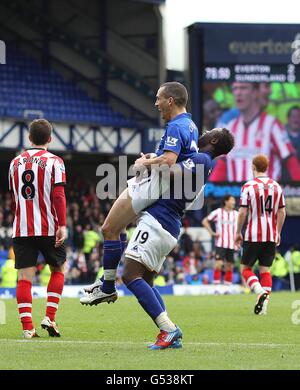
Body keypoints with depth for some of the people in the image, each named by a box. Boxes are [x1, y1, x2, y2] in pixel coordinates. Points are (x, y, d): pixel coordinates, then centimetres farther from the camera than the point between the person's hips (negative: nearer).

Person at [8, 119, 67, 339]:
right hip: (48, 228, -3)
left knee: (25, 277, -1)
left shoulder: (15, 162, 11)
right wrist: (62, 225, -12)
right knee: (58, 270, 16)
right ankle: (50, 317, 5)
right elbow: (58, 195, -12)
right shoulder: (53, 161, -3)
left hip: (21, 228, 3)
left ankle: (27, 327, -9)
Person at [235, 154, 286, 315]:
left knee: (245, 268, 6)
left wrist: (238, 233, 2)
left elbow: (242, 213, -9)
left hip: (253, 236, -4)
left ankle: (261, 292, -19)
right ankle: (264, 304, -4)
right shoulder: (276, 186, 7)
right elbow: (282, 213, 10)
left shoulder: (248, 186, -7)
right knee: (265, 270, 9)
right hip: (272, 236, 4)